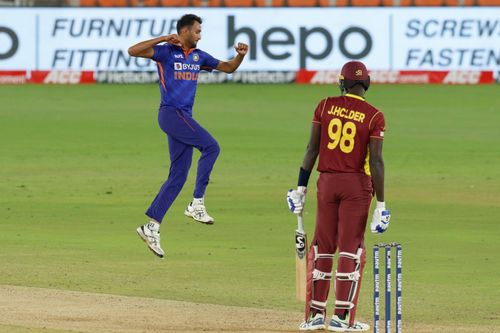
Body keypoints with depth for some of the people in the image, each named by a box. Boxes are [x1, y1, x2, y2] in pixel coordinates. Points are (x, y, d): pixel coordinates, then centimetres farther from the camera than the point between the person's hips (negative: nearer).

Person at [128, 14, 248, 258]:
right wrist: (164, 39, -20)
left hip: (185, 118, 8)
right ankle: (197, 203, -15)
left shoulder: (199, 56, 16)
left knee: (178, 176, 4)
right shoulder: (166, 52, -5)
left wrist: (240, 55, 4)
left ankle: (151, 227, 5)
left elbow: (228, 68, 24)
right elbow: (133, 51, -16)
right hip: (171, 113, -8)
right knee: (210, 146, -19)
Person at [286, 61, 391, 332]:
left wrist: (301, 187, 6)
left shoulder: (325, 106, 1)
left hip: (327, 181, 3)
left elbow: (312, 149, 1)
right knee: (350, 248, 0)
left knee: (323, 246, 11)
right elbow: (375, 161, -11)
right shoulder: (374, 116, -7)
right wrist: (381, 203, -8)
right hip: (357, 184, -3)